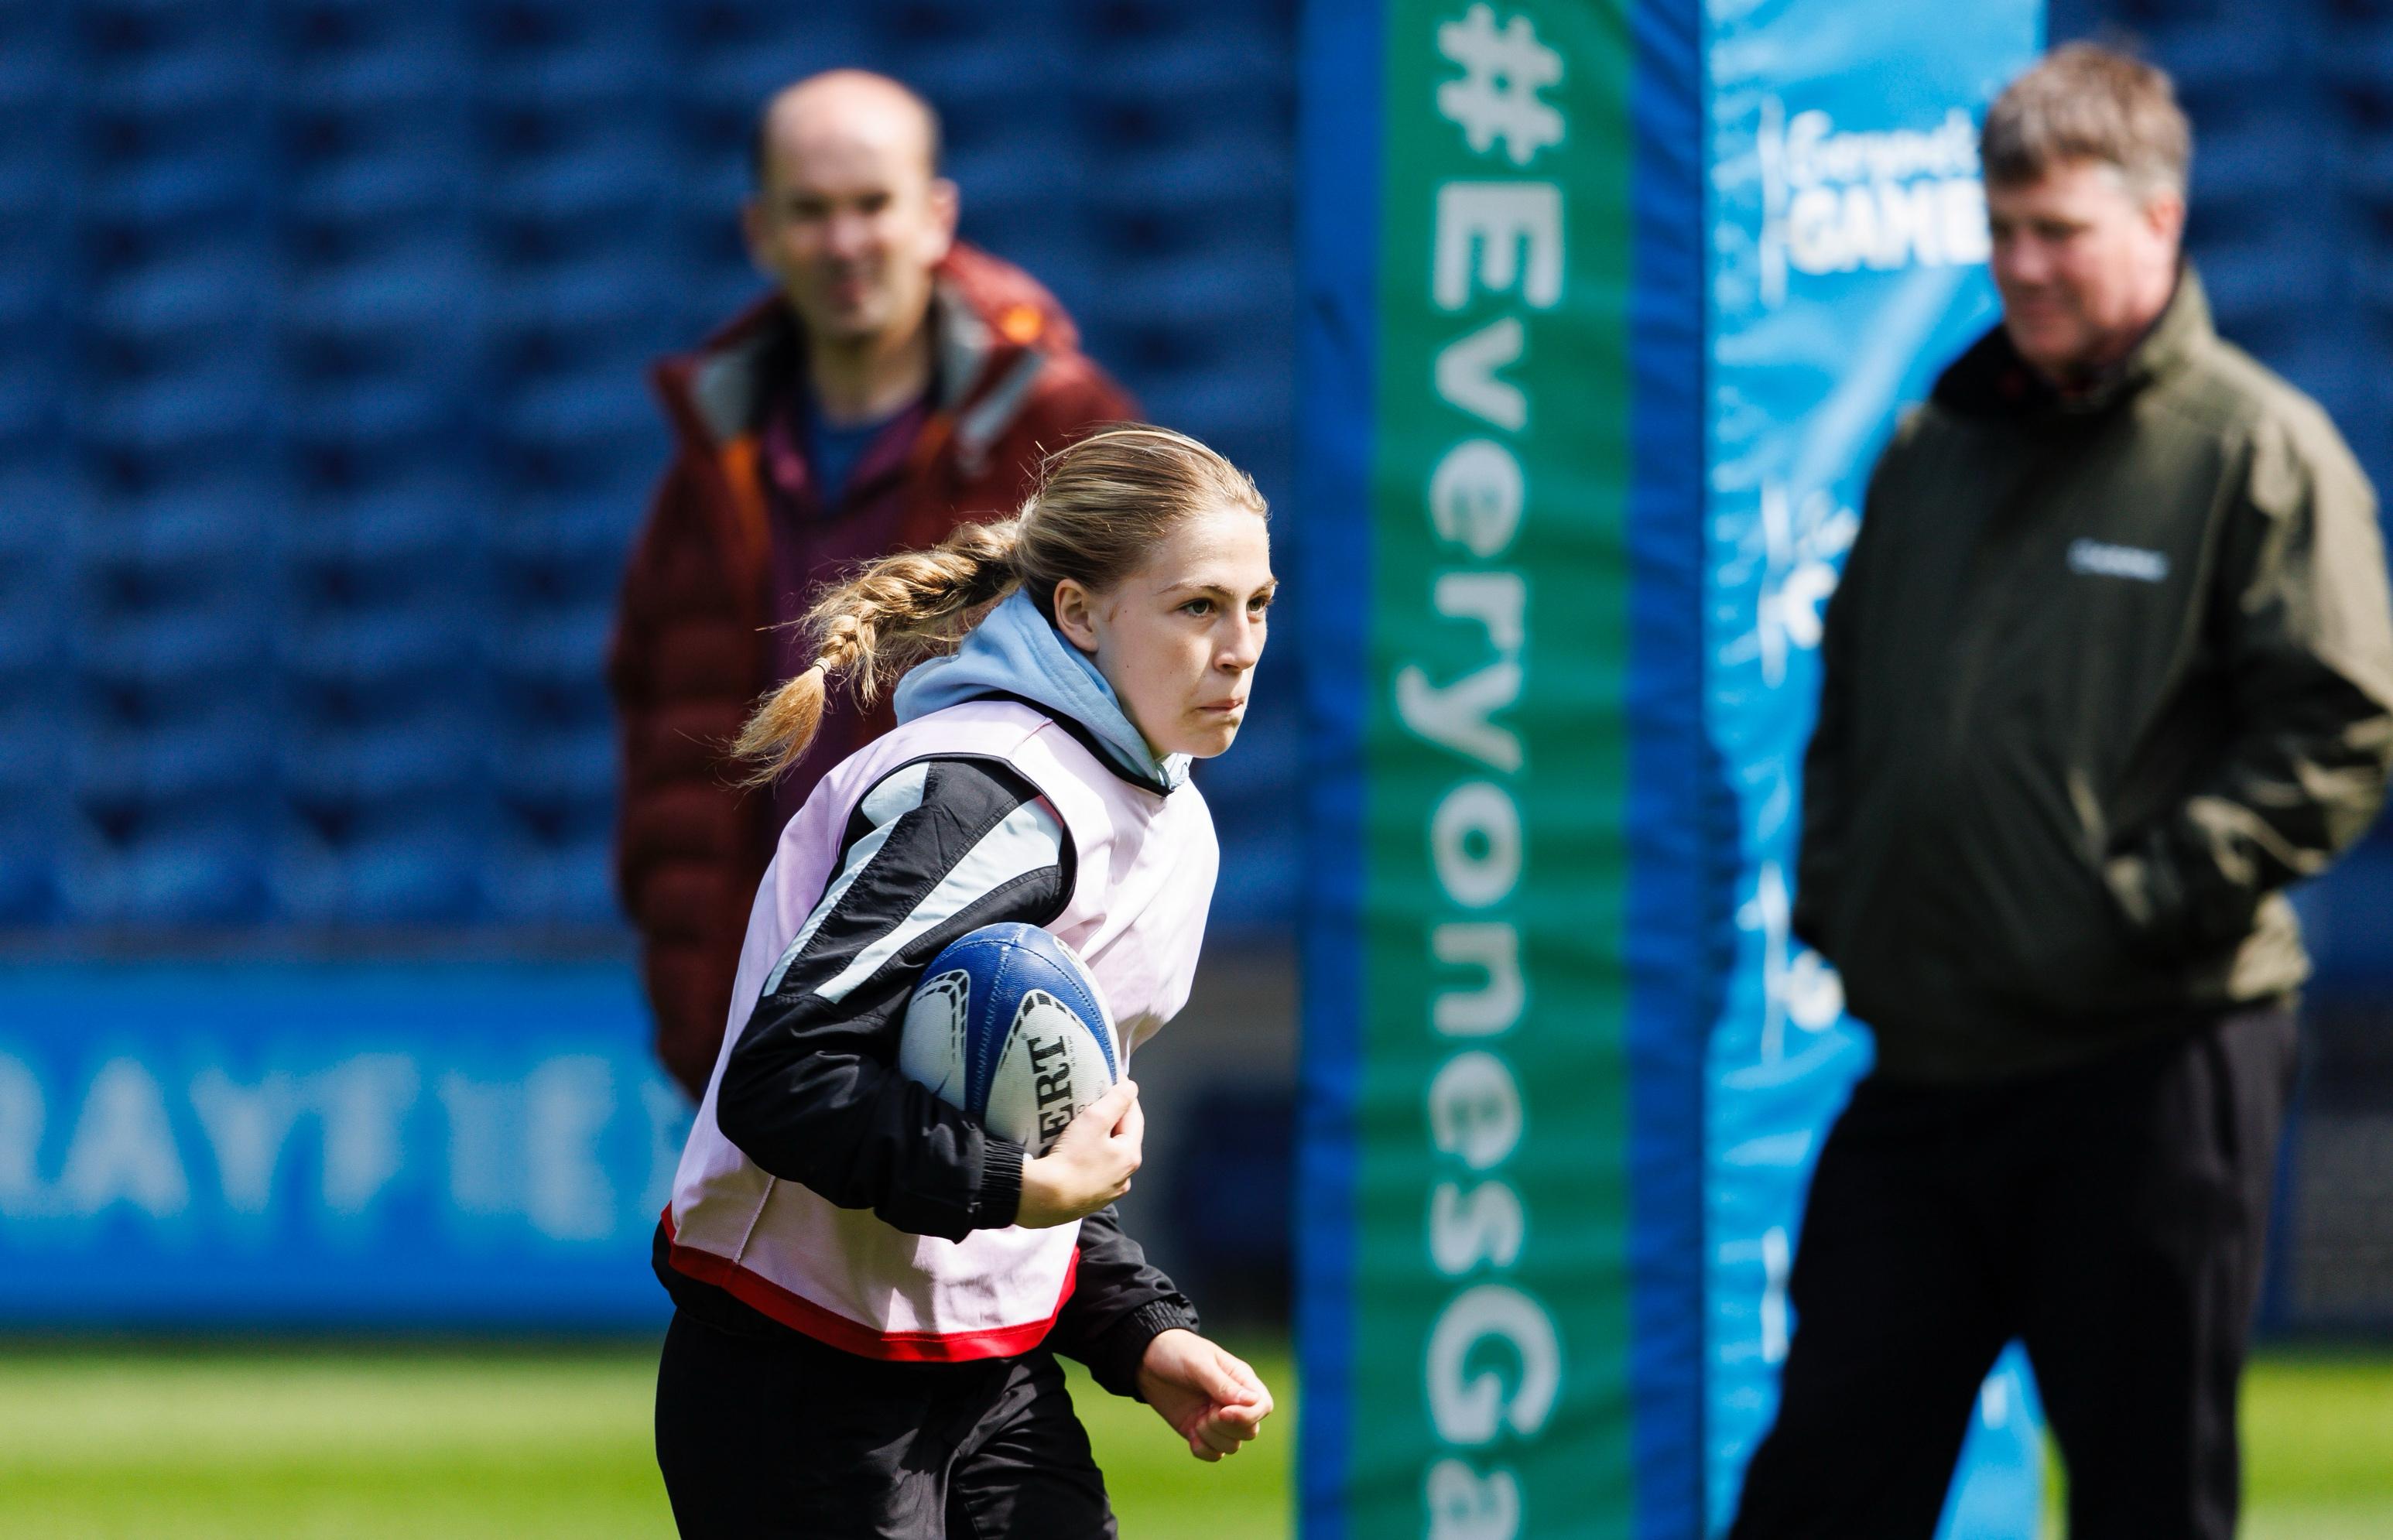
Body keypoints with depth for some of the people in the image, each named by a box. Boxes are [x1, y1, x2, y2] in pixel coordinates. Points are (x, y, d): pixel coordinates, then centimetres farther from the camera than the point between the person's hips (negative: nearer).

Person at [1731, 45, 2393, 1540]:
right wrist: (1830, 890, 10)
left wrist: (2152, 901, -16)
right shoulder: (1933, 448, 16)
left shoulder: (2258, 449, -4)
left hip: (2151, 1067, -6)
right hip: (1921, 1069, 6)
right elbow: (1848, 699, 25)